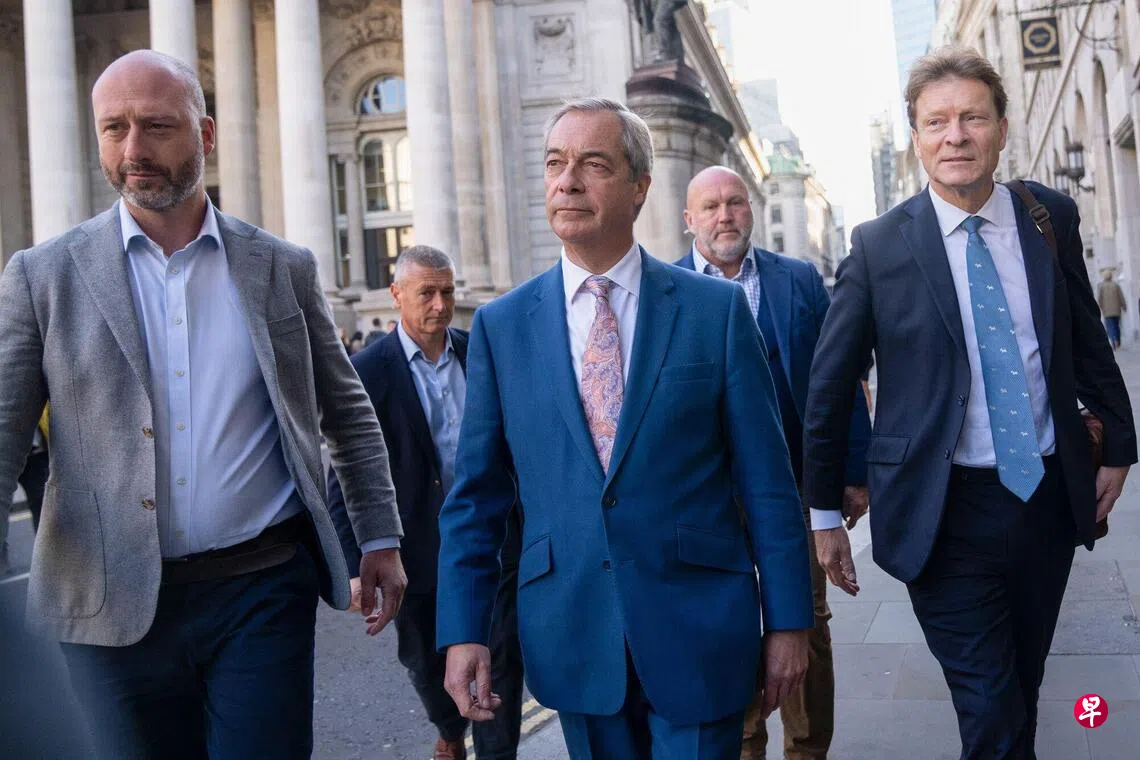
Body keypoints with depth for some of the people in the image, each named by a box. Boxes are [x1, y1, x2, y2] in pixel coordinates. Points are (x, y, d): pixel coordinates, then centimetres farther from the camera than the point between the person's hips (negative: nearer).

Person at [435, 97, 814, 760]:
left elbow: (766, 480, -2)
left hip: (699, 632, -1)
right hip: (571, 633, 2)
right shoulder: (501, 325, 3)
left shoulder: (718, 308, -2)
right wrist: (464, 630, 0)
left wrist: (788, 619, -1)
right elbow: (477, 494, 4)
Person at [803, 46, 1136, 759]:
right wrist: (825, 511, 1)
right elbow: (830, 386, -2)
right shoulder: (879, 245, -7)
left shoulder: (1051, 216, 2)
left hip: (1051, 494, 4)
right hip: (947, 510, -3)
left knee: (1023, 686, 19)